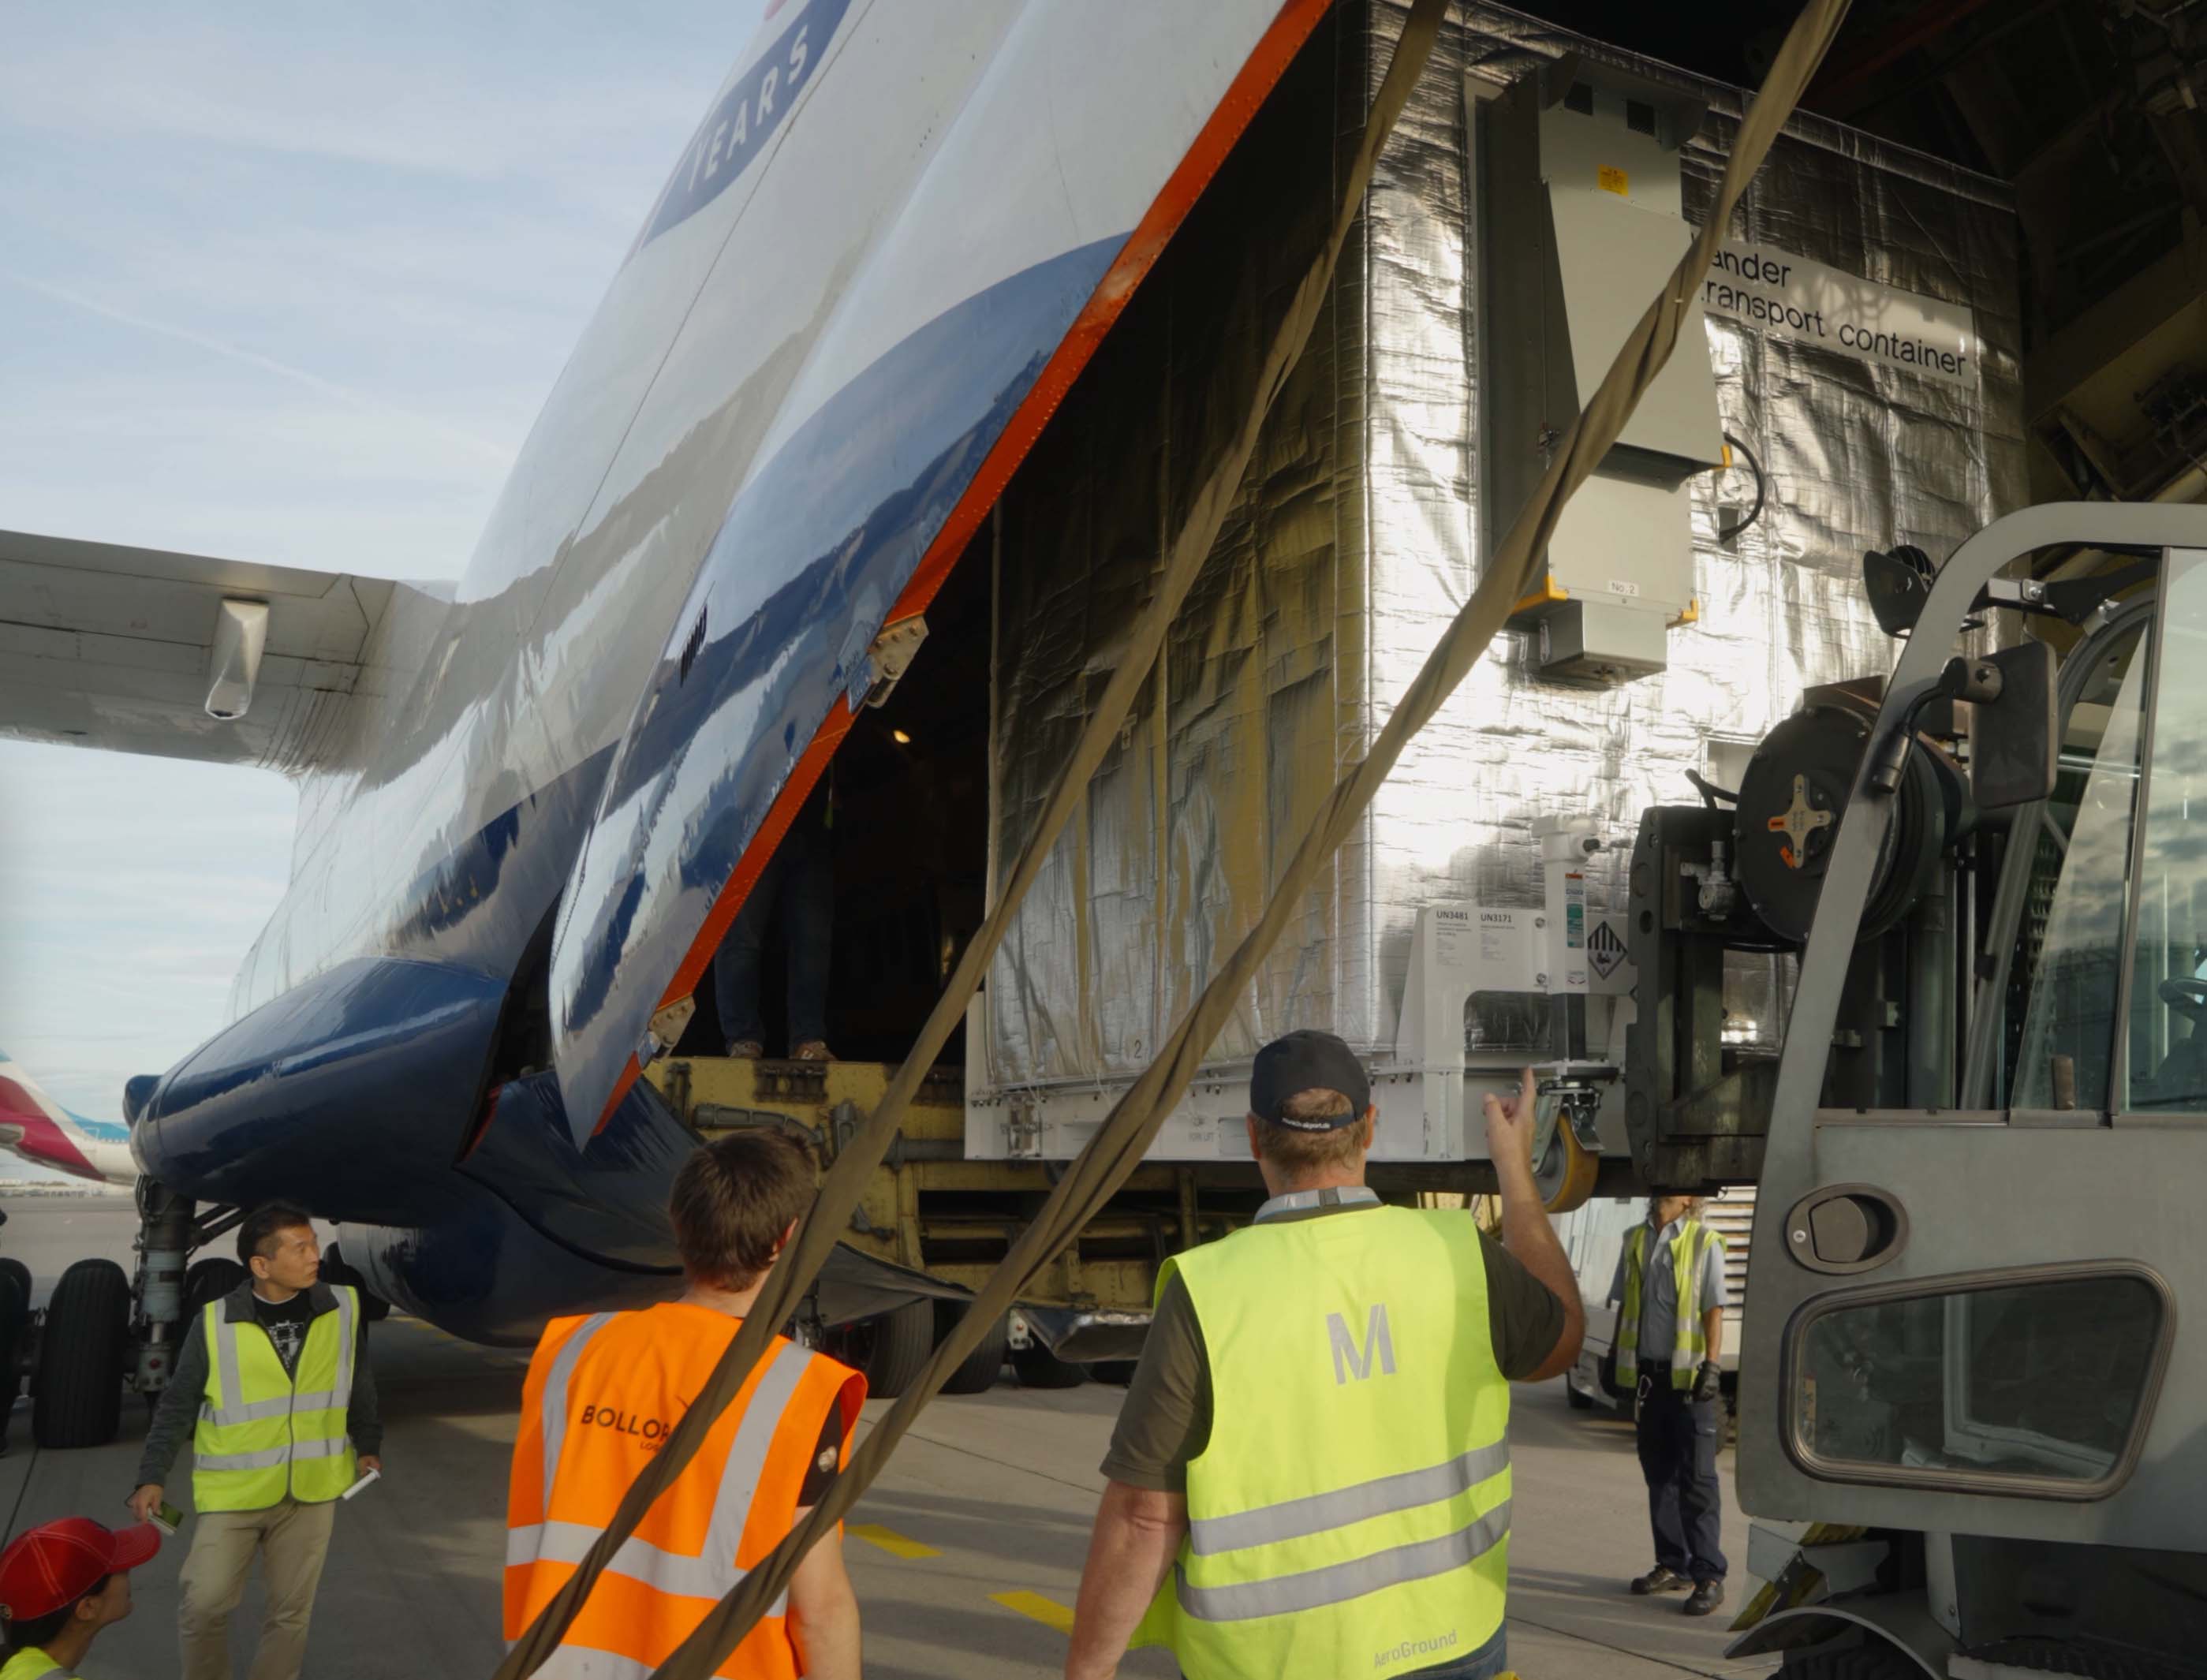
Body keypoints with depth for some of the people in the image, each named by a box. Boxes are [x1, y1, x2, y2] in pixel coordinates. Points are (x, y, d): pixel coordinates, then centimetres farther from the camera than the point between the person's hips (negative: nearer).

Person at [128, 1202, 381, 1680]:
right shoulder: (215, 1322, -12)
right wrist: (152, 1477, -7)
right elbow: (177, 1405, -2)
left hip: (310, 1490, 2)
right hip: (233, 1491, -2)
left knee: (292, 1610, 11)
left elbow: (359, 1384, 8)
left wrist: (367, 1445, 15)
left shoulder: (345, 1306, -6)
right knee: (203, 1605, 0)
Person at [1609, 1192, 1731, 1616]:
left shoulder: (1704, 1243, -5)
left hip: (1688, 1375, -5)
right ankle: (1673, 1566, 24)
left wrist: (1712, 1366, -15)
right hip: (1646, 1373, 6)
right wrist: (1616, 1357, 13)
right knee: (1659, 1474, 13)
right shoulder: (1634, 1240, 10)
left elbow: (1714, 1310, -8)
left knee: (1696, 1478, -3)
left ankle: (1708, 1577, 2)